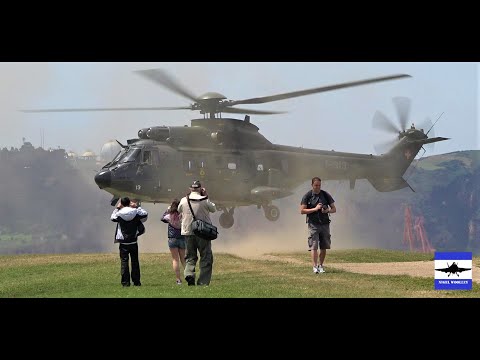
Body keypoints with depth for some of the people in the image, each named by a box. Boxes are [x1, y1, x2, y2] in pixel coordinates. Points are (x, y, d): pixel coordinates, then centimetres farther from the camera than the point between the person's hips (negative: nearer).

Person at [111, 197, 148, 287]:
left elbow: (112, 218, 13)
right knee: (135, 262, 10)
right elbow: (145, 214, 12)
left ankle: (125, 282, -5)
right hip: (133, 242, 2)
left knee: (124, 261, 0)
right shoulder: (136, 212, -5)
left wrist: (117, 208, 21)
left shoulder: (119, 214, -8)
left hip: (123, 243, -2)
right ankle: (136, 281, 11)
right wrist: (137, 207, 19)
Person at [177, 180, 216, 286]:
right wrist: (206, 197, 13)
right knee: (206, 257, 5)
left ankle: (189, 273, -15)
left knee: (190, 257, 13)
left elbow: (179, 210, 19)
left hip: (188, 233, 3)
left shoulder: (184, 201, -1)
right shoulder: (204, 201, -8)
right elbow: (214, 209, 8)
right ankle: (203, 281, -2)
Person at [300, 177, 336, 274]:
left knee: (324, 247, 5)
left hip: (325, 224, 3)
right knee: (314, 247, -11)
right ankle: (315, 267, -16)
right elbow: (302, 211, -5)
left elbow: (334, 209, 10)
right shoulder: (307, 196, 0)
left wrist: (327, 210, -13)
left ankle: (320, 266, 18)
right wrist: (315, 209, -15)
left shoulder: (326, 195, 8)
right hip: (313, 225, -3)